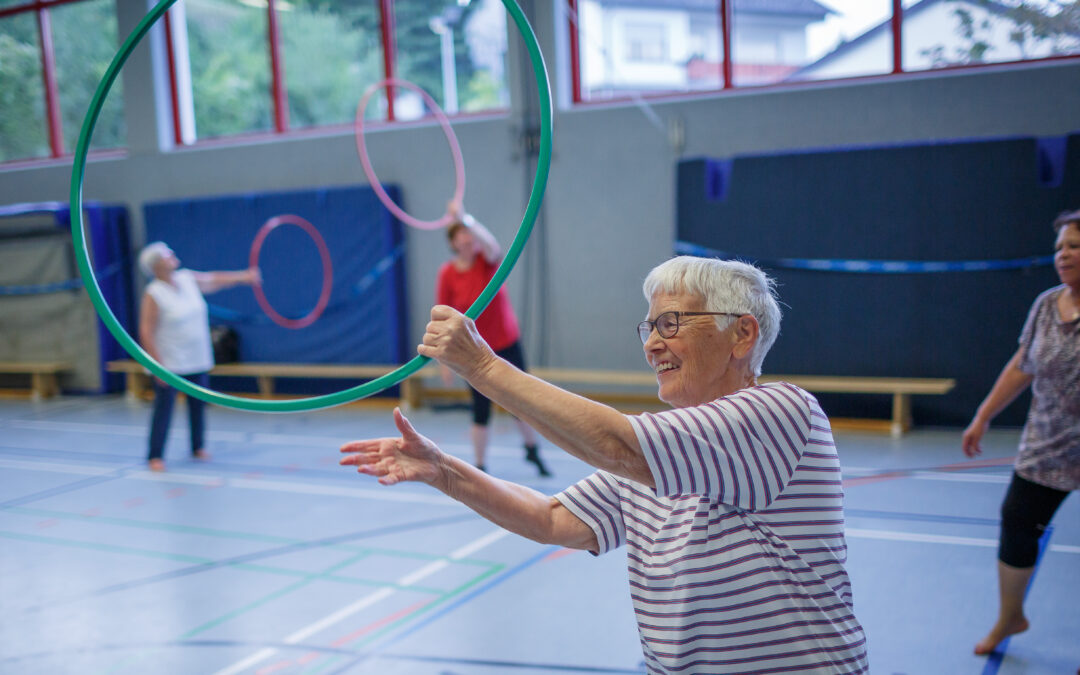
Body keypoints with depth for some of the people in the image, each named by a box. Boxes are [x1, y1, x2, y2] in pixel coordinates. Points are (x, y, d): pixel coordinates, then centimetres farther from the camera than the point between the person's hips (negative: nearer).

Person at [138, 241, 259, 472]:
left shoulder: (188, 278, 3)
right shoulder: (153, 294, -15)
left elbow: (214, 280, 21)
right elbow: (146, 333, -16)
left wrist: (243, 276, 24)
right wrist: (158, 366, -18)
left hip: (198, 360, 6)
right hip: (169, 364, -6)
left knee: (198, 405, 13)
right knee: (164, 408, -3)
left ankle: (197, 448, 28)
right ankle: (155, 456, 8)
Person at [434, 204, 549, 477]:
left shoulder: (487, 258, -10)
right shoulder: (447, 273, -10)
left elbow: (491, 244, -35)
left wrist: (465, 219, -50)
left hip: (508, 343, 1)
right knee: (481, 409, 1)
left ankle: (532, 450, 35)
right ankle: (480, 466, 17)